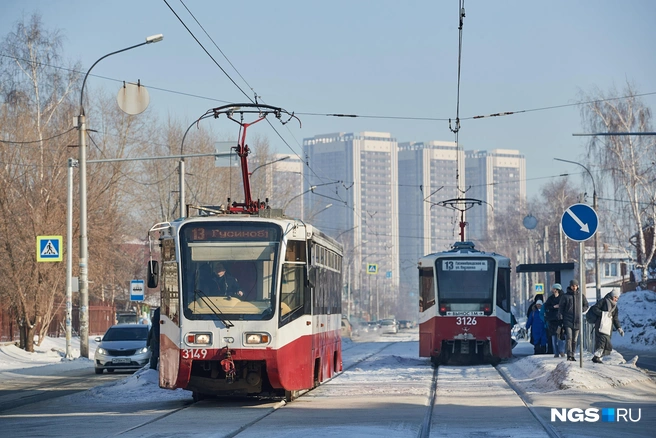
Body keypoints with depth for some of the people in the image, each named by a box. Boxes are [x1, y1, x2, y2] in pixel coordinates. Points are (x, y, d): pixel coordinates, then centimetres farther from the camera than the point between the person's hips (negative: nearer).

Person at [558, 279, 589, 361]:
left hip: (577, 321, 3)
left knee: (574, 339, 7)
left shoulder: (581, 296, 7)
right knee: (569, 338, -14)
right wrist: (560, 319, -5)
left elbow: (586, 305, 20)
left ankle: (572, 355, 15)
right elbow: (560, 308, 2)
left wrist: (580, 310, 2)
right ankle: (569, 355, -18)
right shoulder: (565, 296, 1)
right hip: (568, 321, -3)